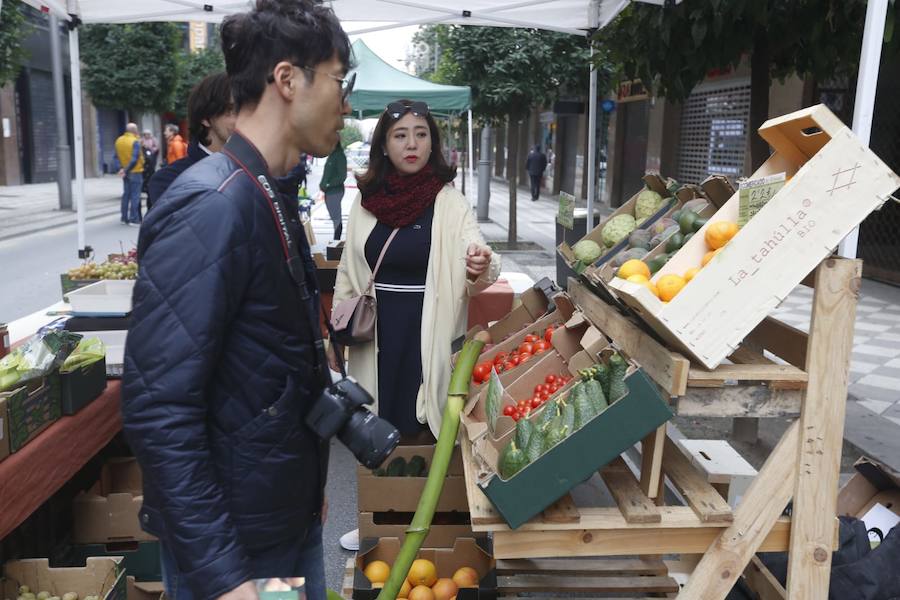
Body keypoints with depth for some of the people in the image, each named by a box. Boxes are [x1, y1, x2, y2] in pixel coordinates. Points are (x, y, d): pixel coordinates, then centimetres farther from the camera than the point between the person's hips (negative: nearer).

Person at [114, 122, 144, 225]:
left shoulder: (119, 140, 8)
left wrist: (121, 168, -4)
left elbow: (116, 156, 4)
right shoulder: (135, 141, -14)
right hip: (135, 172, -7)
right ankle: (134, 219, -4)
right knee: (135, 196, -3)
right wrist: (126, 170, -15)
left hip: (126, 173, 7)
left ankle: (125, 218, 17)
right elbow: (134, 158, -21)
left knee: (126, 194, 14)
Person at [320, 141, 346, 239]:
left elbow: (342, 176, -17)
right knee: (334, 218, 13)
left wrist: (328, 185, -18)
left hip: (335, 192, -9)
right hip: (329, 191, 9)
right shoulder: (331, 155, 13)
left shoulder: (340, 156, -12)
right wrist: (322, 184, 4)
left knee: (336, 218, -5)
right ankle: (336, 241, 20)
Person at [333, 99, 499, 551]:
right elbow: (348, 272, 13)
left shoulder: (448, 202, -6)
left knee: (420, 431, 5)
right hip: (375, 336, 4)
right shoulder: (366, 199, 4)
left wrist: (481, 268, -39)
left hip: (427, 336, -4)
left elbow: (474, 264, -16)